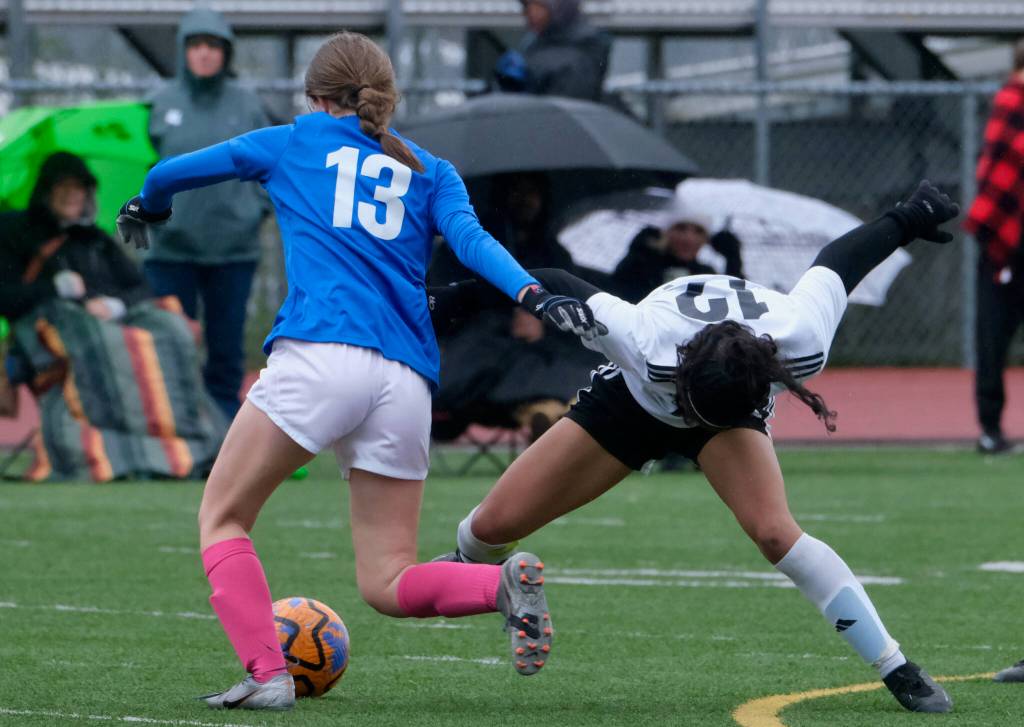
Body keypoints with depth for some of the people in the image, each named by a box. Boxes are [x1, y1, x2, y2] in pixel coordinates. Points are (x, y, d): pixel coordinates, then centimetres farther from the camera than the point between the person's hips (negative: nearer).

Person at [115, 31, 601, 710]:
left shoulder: (294, 142, 19)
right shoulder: (430, 170, 23)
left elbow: (172, 173, 30)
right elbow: (471, 239, 2)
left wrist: (146, 206, 51)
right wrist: (533, 293, -12)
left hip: (321, 354, -4)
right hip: (406, 380, 4)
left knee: (223, 517, 12)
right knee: (387, 581, 9)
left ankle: (267, 673, -7)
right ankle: (504, 582, -18)